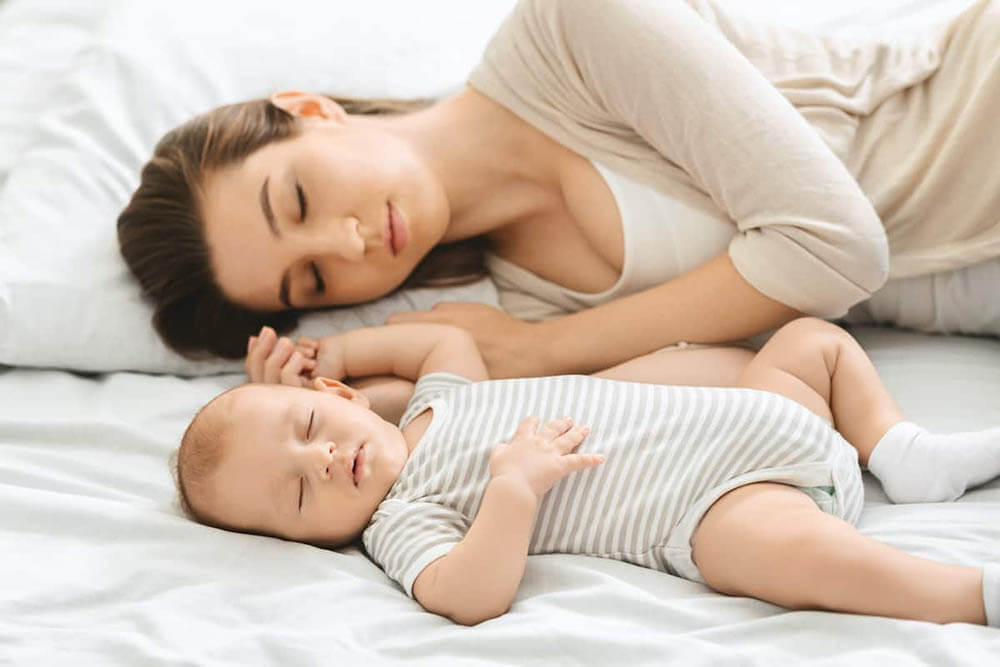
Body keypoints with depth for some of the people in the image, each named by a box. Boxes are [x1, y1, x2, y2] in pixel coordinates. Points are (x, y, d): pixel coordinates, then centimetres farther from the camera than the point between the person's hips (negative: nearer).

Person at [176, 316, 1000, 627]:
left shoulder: (438, 398, 16)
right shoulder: (399, 523, -7)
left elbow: (452, 337, 37)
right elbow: (468, 596, -26)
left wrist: (335, 349, 31)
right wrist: (516, 483, -30)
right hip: (716, 507, -8)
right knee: (792, 550, -38)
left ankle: (901, 452, 10)